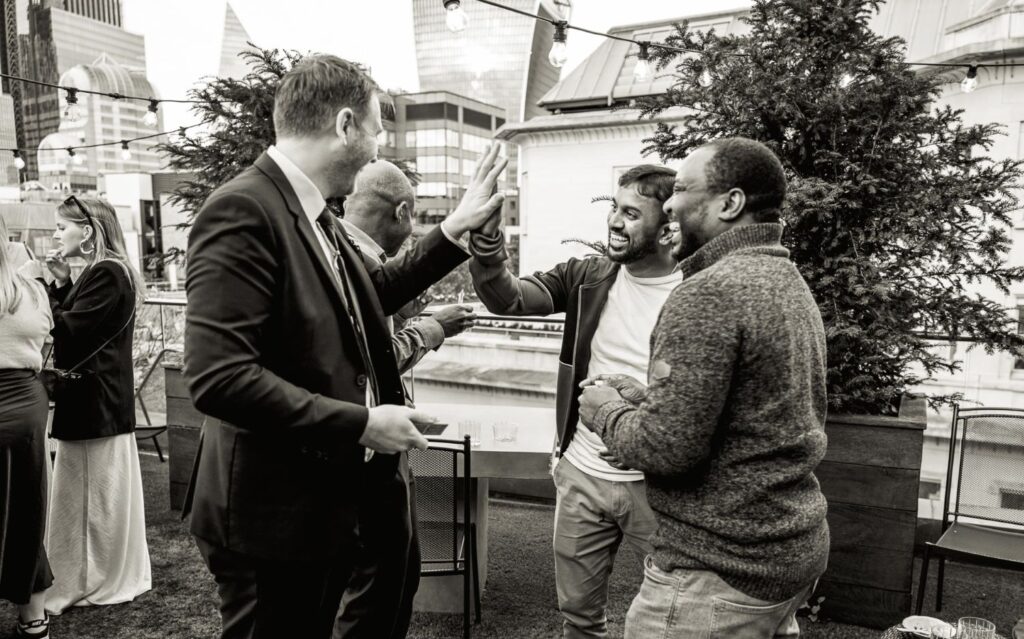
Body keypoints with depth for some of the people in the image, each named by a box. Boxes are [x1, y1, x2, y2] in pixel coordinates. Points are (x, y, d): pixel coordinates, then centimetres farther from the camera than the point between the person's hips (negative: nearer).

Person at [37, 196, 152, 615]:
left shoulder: (106, 274, -16)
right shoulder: (102, 271, 15)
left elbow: (68, 332, -20)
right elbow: (74, 325, 13)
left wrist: (50, 291, -13)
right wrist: (61, 284, 4)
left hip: (94, 398, -10)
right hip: (97, 396, 10)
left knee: (94, 489, 1)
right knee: (97, 489, 17)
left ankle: (100, 581, 14)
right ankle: (108, 574, 28)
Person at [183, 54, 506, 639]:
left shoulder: (315, 215, 4)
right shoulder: (243, 211, -23)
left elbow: (374, 292, 18)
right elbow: (217, 377, -29)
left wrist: (456, 229, 13)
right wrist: (361, 424, -24)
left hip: (327, 501, 9)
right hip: (273, 514, -9)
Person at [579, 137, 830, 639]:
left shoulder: (711, 291, -21)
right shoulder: (790, 282, 9)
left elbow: (667, 447, -25)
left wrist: (605, 409, -6)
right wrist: (637, 404, 10)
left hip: (720, 571, -9)